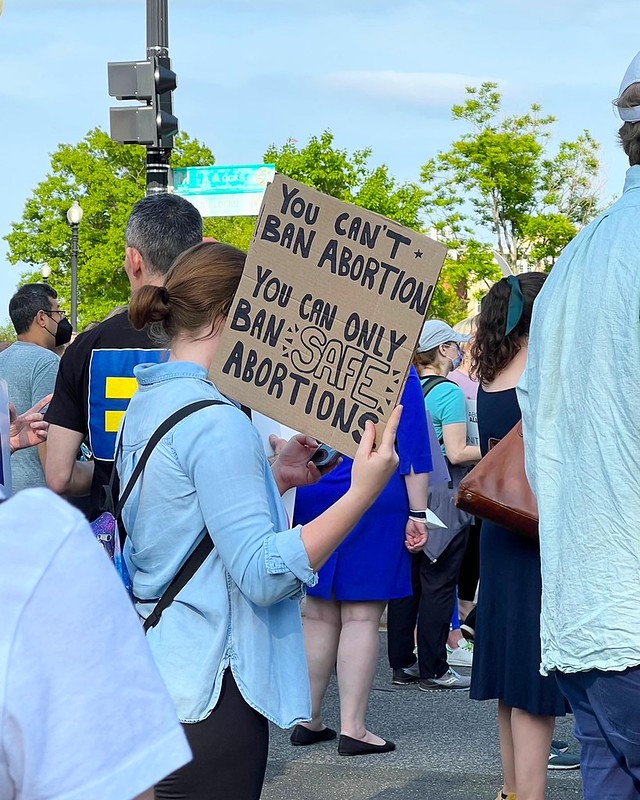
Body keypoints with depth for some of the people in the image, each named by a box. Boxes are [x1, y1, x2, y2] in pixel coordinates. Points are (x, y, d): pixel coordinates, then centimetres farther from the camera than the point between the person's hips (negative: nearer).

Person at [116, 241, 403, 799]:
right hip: (206, 686, -10)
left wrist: (275, 476, 13)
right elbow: (263, 574, -23)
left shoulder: (147, 404, 10)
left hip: (152, 666, 10)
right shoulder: (216, 422, -19)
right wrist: (363, 492, -26)